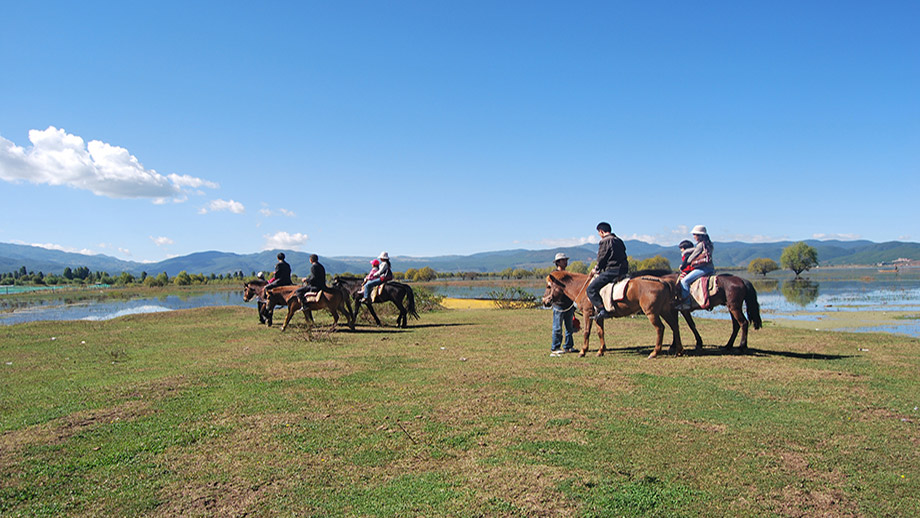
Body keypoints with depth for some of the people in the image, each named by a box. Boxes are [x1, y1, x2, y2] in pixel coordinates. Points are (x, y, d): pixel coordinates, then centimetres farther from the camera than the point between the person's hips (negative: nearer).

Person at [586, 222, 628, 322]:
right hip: (623, 270, 9)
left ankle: (602, 310, -18)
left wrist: (596, 270, 9)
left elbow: (601, 259, -9)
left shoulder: (604, 241, -8)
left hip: (611, 271, -9)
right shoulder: (619, 241, 18)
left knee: (590, 289, -8)